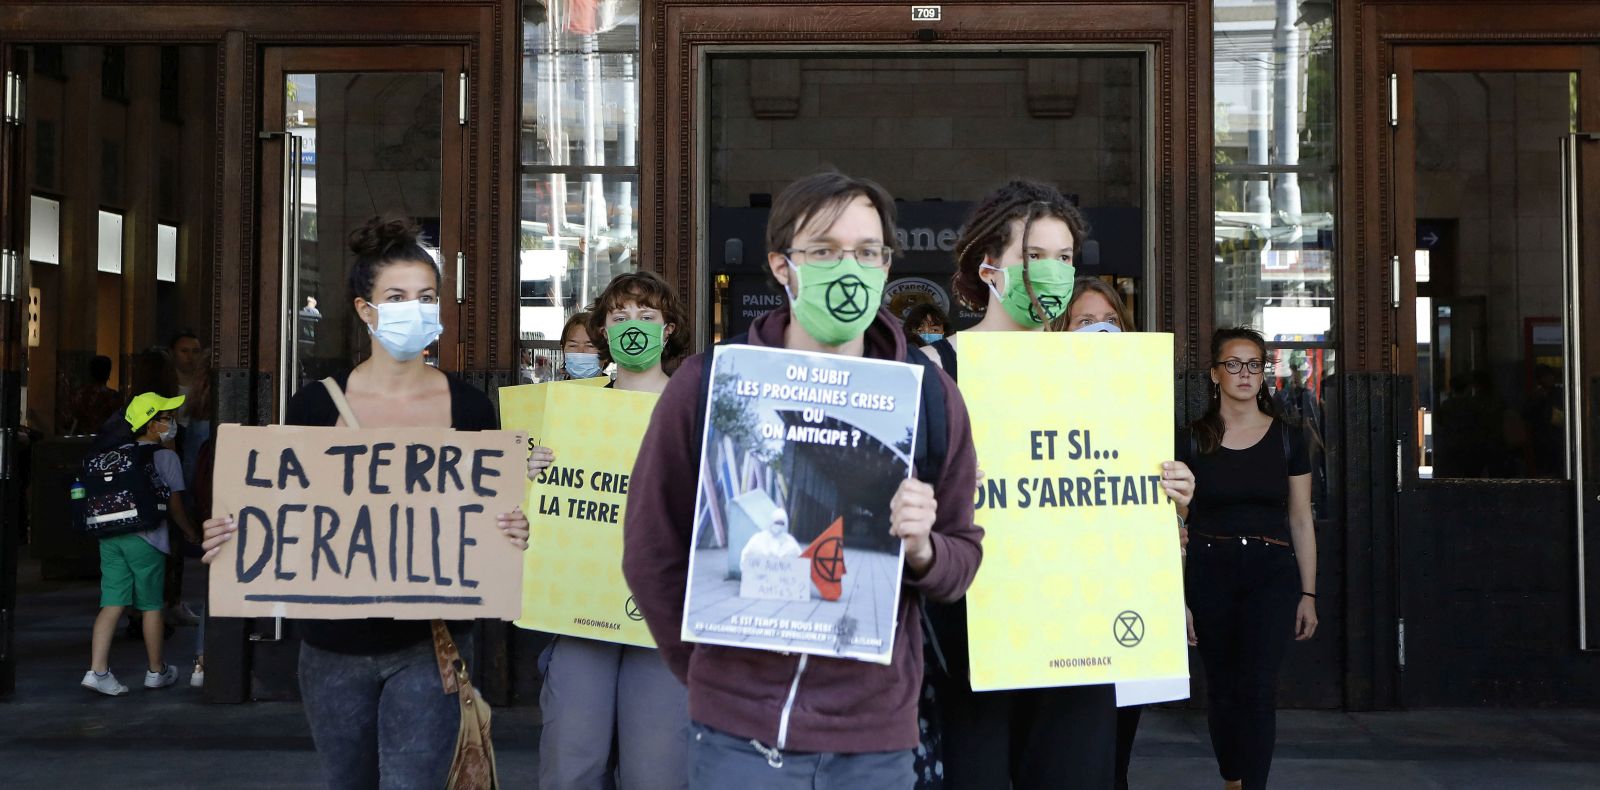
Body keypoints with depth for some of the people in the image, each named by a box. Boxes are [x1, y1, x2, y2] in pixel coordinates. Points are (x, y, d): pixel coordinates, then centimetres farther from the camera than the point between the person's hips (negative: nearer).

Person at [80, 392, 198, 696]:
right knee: (151, 606, 8)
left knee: (112, 604, 6)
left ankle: (97, 670, -3)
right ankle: (156, 671, 20)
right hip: (145, 538, -5)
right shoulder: (166, 457, -4)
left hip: (110, 535, 5)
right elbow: (174, 506, -1)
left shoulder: (117, 452, 13)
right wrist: (191, 534, 13)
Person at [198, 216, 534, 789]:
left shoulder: (469, 408, -2)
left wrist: (512, 536, -16)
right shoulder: (316, 405, -2)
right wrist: (237, 535, -13)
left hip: (428, 642, -2)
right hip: (335, 642, 2)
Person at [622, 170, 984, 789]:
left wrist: (922, 550, -14)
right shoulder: (707, 384, -5)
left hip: (875, 738, 2)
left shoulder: (929, 395, 0)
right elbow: (653, 552, 3)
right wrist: (718, 673, 4)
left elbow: (962, 559, 6)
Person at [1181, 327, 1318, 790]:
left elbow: (1301, 520, 9)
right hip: (1209, 573, 1)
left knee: (1257, 688, -13)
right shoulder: (1192, 440, 2)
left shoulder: (1288, 438, 5)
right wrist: (1178, 599, -2)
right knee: (1222, 691, 8)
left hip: (1271, 573, 0)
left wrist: (1308, 594, 5)